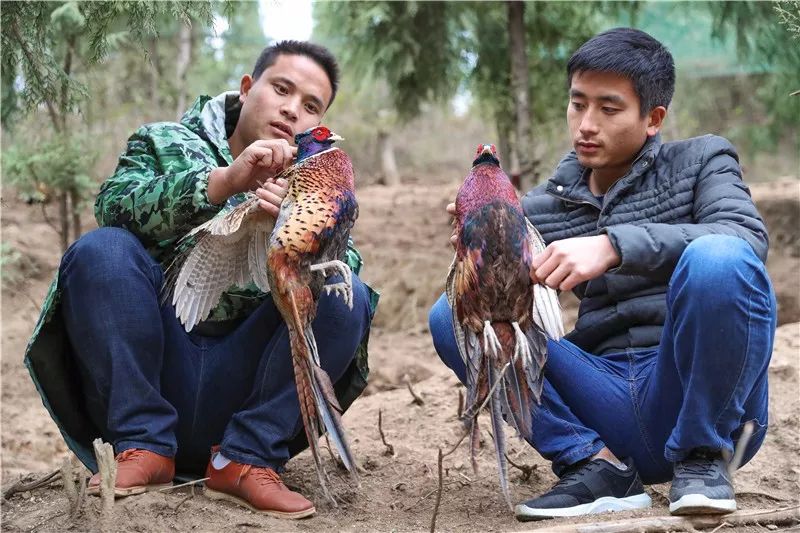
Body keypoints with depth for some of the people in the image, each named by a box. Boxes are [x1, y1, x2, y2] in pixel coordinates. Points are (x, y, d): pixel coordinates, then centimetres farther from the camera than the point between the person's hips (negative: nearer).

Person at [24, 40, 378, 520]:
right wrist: (223, 182, -26)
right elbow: (114, 204, -12)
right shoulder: (165, 143, 11)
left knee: (346, 298, -19)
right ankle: (143, 448, -17)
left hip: (244, 386, 1)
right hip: (152, 368, -1)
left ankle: (248, 460, -15)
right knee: (102, 250, -22)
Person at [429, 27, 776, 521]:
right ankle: (598, 466, -11)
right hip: (609, 402, 3)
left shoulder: (699, 160, 7)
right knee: (453, 316, -8)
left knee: (718, 257, -30)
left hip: (705, 397, -3)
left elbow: (748, 240, -14)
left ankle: (702, 457, -11)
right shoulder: (546, 204, 15)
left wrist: (615, 245, -27)